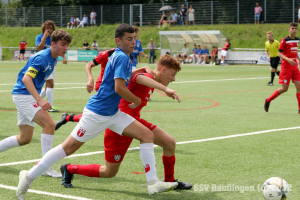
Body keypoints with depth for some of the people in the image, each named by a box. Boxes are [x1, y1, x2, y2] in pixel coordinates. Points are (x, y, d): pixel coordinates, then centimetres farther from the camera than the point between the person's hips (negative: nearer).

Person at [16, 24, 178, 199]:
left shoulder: (125, 57, 11)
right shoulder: (122, 57, -17)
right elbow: (119, 88, -24)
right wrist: (137, 101, -8)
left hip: (113, 113, 9)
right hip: (97, 112, -9)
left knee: (147, 134, -2)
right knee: (69, 147, -3)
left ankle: (153, 183, -4)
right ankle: (29, 176, 9)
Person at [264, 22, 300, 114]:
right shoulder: (284, 40, -10)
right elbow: (279, 54, -13)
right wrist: (288, 59, -27)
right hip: (286, 67, -6)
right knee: (284, 88, -4)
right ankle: (268, 100, 16)